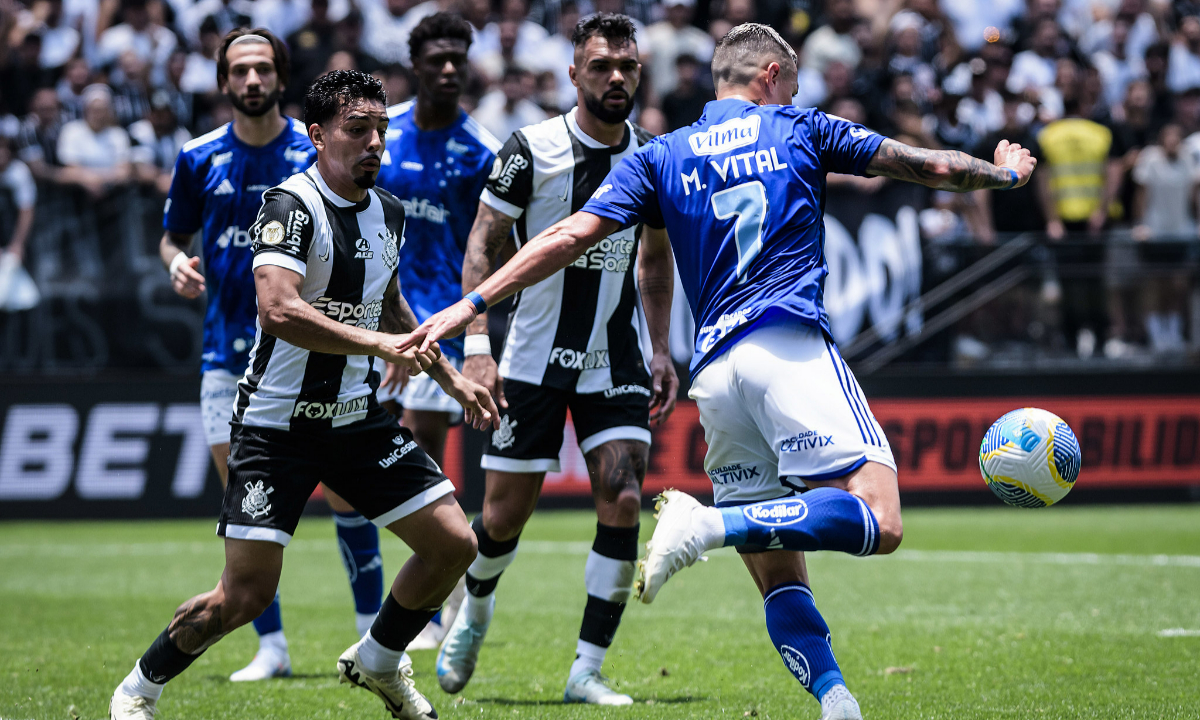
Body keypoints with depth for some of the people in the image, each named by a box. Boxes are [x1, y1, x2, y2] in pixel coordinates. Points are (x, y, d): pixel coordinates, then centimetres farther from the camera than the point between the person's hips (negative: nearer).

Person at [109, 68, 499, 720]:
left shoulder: (387, 211, 7)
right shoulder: (291, 205, -18)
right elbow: (278, 309, -34)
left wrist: (451, 378, 24)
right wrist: (379, 342, -34)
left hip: (357, 416, 7)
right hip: (277, 421, -7)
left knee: (454, 544, 0)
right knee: (244, 596, -10)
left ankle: (376, 662, 24)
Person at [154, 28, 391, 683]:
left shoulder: (318, 153, -1)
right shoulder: (199, 159, 5)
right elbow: (171, 235, 14)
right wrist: (177, 262, -7)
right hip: (229, 351, 2)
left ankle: (373, 632, 7)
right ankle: (271, 647, 7)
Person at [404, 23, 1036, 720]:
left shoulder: (660, 158, 19)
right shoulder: (801, 131, 14)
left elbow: (569, 237, 10)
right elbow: (933, 167, 19)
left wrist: (470, 306, 12)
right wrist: (1005, 171, 38)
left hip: (714, 368, 5)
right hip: (790, 343, -5)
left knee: (779, 576, 7)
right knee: (877, 521, -18)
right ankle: (712, 523, -31)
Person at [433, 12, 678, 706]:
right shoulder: (533, 148, -11)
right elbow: (482, 245, -7)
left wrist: (662, 352, 8)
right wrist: (477, 346, -15)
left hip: (616, 358, 3)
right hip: (535, 357, -3)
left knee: (624, 499, -14)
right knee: (506, 516, 1)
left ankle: (587, 671, -6)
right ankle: (475, 611, 35)